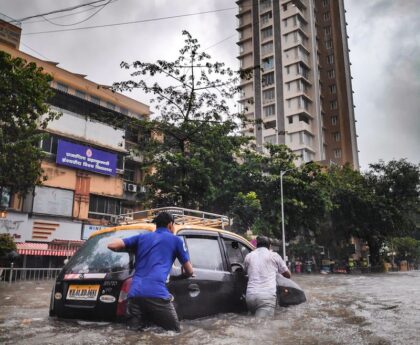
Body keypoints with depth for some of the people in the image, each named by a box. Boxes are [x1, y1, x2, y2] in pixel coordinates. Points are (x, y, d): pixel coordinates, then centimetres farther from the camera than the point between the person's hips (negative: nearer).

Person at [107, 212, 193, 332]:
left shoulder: (142, 237, 24)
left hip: (134, 293, 4)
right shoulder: (175, 240, 15)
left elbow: (111, 245, 16)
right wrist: (183, 274, 47)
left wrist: (131, 250, 35)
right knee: (174, 331, 7)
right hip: (157, 293, -4)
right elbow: (189, 271, 22)